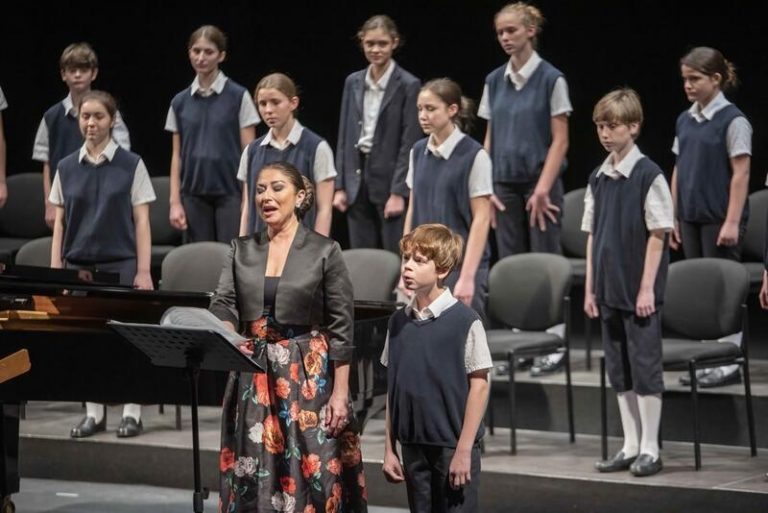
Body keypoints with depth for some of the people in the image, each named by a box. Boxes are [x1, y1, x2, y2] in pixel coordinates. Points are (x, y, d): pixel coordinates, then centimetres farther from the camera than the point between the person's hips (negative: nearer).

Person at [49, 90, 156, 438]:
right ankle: (94, 413, 11)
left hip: (120, 264, -3)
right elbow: (59, 222, 11)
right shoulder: (67, 168, 8)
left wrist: (143, 272, -8)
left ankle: (132, 413, 4)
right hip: (79, 265, 3)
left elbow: (141, 221, -2)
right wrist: (55, 270, 4)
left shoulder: (131, 165, -1)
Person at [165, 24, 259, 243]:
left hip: (230, 192, -3)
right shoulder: (180, 102, 8)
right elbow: (177, 156, 10)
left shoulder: (238, 97, -2)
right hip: (195, 195, 3)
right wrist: (175, 202, 3)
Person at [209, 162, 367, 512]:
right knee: (253, 478, 3)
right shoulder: (241, 250, 9)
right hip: (253, 378, 4)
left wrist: (340, 393, -9)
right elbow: (223, 305, 0)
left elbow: (341, 329, -4)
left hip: (309, 379, -3)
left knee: (312, 478, -6)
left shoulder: (325, 251, -2)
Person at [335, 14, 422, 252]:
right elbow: (344, 137, 12)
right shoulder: (353, 83, 10)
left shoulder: (408, 85, -6)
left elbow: (410, 143, -9)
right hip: (357, 178, 5)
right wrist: (340, 186, 6)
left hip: (389, 177, -5)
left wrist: (398, 192, -14)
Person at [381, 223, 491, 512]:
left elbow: (479, 386, -9)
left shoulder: (465, 322, -10)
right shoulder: (399, 322, 6)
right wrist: (389, 449, 9)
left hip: (452, 446, -5)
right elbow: (393, 388, 11)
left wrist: (464, 451, -11)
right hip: (413, 447, 5)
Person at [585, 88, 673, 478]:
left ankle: (649, 449, 5)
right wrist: (590, 288, 9)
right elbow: (593, 236, 12)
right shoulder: (598, 179, 8)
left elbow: (658, 235, -11)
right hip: (610, 289, 6)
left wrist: (646, 288, -14)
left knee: (645, 367, -1)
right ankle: (630, 447, 18)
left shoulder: (648, 176, -10)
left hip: (639, 290, -6)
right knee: (619, 371, 11)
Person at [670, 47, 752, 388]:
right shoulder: (685, 121, 10)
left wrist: (732, 222, -17)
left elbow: (741, 174, -12)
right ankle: (706, 361, 13)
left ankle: (728, 364, 2)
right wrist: (674, 217, 12)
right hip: (691, 218, 7)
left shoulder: (732, 121, -9)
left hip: (719, 219, -7)